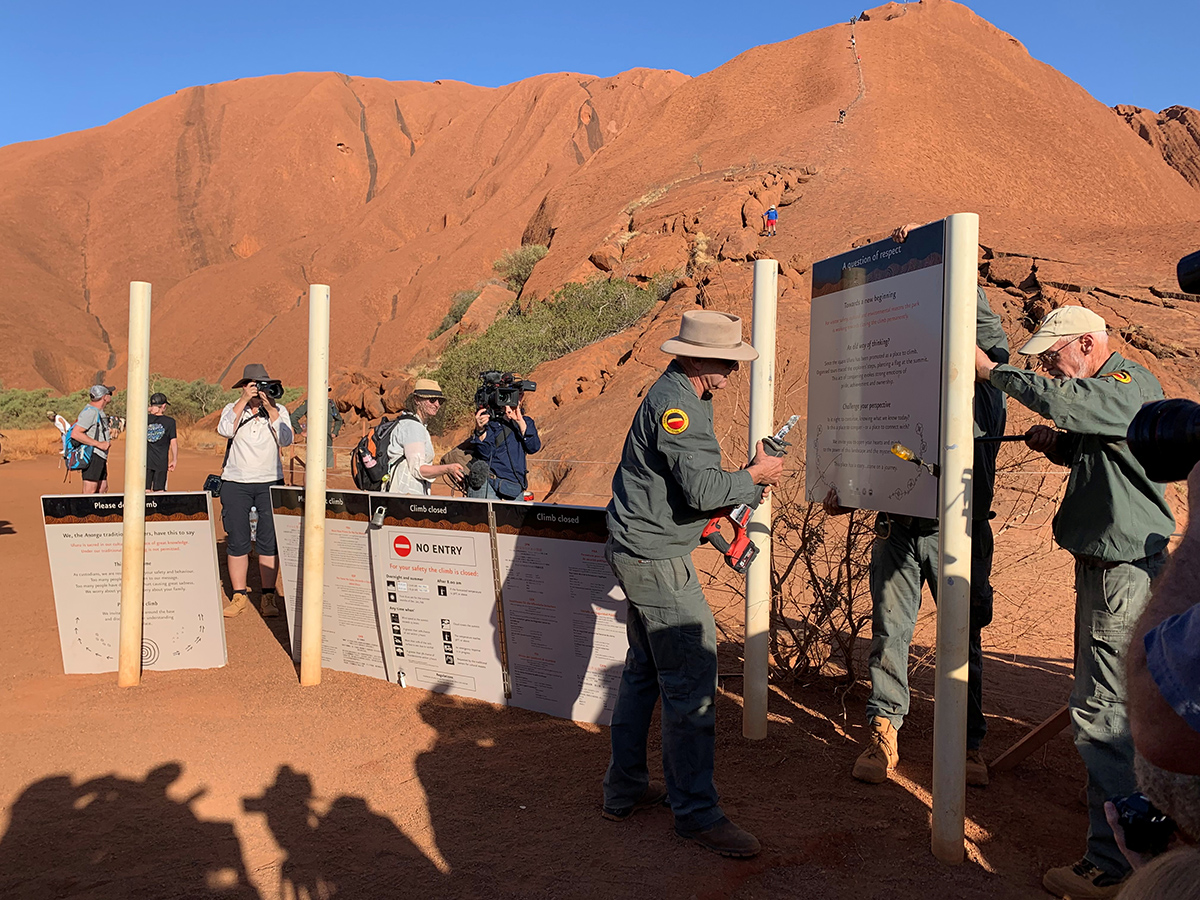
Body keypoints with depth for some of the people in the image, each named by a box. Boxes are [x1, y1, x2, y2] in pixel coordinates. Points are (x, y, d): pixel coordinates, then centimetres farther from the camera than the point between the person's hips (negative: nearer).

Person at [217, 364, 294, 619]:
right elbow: (224, 430, -15)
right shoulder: (232, 409, 6)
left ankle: (268, 596, 6)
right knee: (237, 541, 2)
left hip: (270, 483, 0)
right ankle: (239, 596, 12)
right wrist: (244, 400, -17)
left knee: (269, 540, -1)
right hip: (235, 483, 0)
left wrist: (270, 408, -15)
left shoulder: (279, 410, 6)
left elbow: (286, 440, -10)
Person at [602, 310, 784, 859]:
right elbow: (702, 487, -25)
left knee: (644, 672, 17)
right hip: (656, 559, -11)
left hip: (641, 553, 11)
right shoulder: (675, 403, -18)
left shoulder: (680, 396, 16)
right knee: (691, 680, -6)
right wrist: (754, 476, -9)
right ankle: (696, 813, 4)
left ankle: (624, 790, 27)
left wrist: (741, 492, 8)